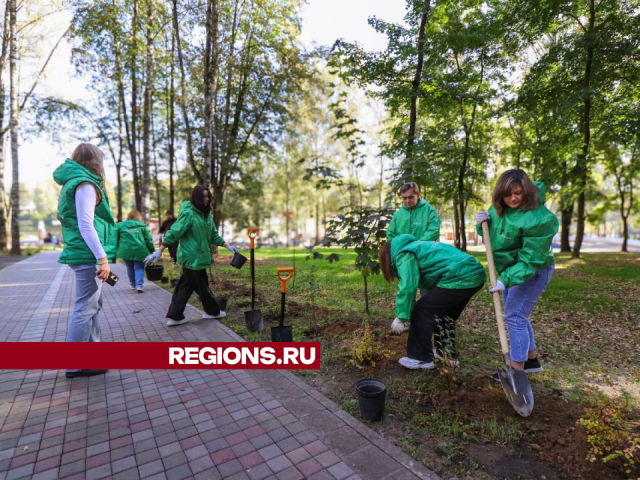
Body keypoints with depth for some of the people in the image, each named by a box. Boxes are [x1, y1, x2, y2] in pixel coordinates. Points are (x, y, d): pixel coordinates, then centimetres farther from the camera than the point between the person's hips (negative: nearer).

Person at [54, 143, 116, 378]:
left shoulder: (74, 182, 18)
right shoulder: (85, 184, -12)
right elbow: (85, 226, -20)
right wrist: (102, 258, -23)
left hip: (85, 253, 10)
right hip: (87, 254, -10)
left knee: (92, 305, 17)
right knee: (85, 308, -4)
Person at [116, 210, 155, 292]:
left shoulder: (120, 225, 10)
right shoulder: (142, 226, 7)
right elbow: (149, 239, 6)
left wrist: (116, 249, 19)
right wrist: (152, 251, 11)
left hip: (126, 251, 1)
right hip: (139, 250, -1)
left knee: (130, 268, 15)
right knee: (139, 268, 4)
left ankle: (133, 285, 23)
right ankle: (139, 285, -9)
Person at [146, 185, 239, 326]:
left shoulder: (206, 214, 10)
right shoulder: (188, 213, -16)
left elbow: (213, 235, 16)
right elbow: (174, 232, -19)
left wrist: (227, 245, 12)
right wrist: (159, 251, -20)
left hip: (198, 256, 9)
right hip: (192, 257, -8)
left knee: (186, 285, 11)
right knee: (202, 285, 7)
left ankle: (175, 317, 19)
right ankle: (212, 311, 24)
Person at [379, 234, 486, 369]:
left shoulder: (403, 254, -1)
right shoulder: (413, 246, 28)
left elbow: (408, 286, -14)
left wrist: (400, 317, -8)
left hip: (459, 278, -10)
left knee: (422, 311, 1)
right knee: (445, 314, 26)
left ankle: (421, 358, 10)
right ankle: (447, 353, 38)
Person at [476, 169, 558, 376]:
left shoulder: (537, 219, -28)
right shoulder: (499, 207, -4)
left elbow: (530, 260, -28)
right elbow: (491, 232, 11)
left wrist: (506, 280, -35)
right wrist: (483, 223, -11)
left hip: (532, 272, -9)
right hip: (511, 269, 9)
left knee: (514, 316, -7)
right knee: (517, 315, 17)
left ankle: (517, 370, 7)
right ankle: (531, 359, 35)